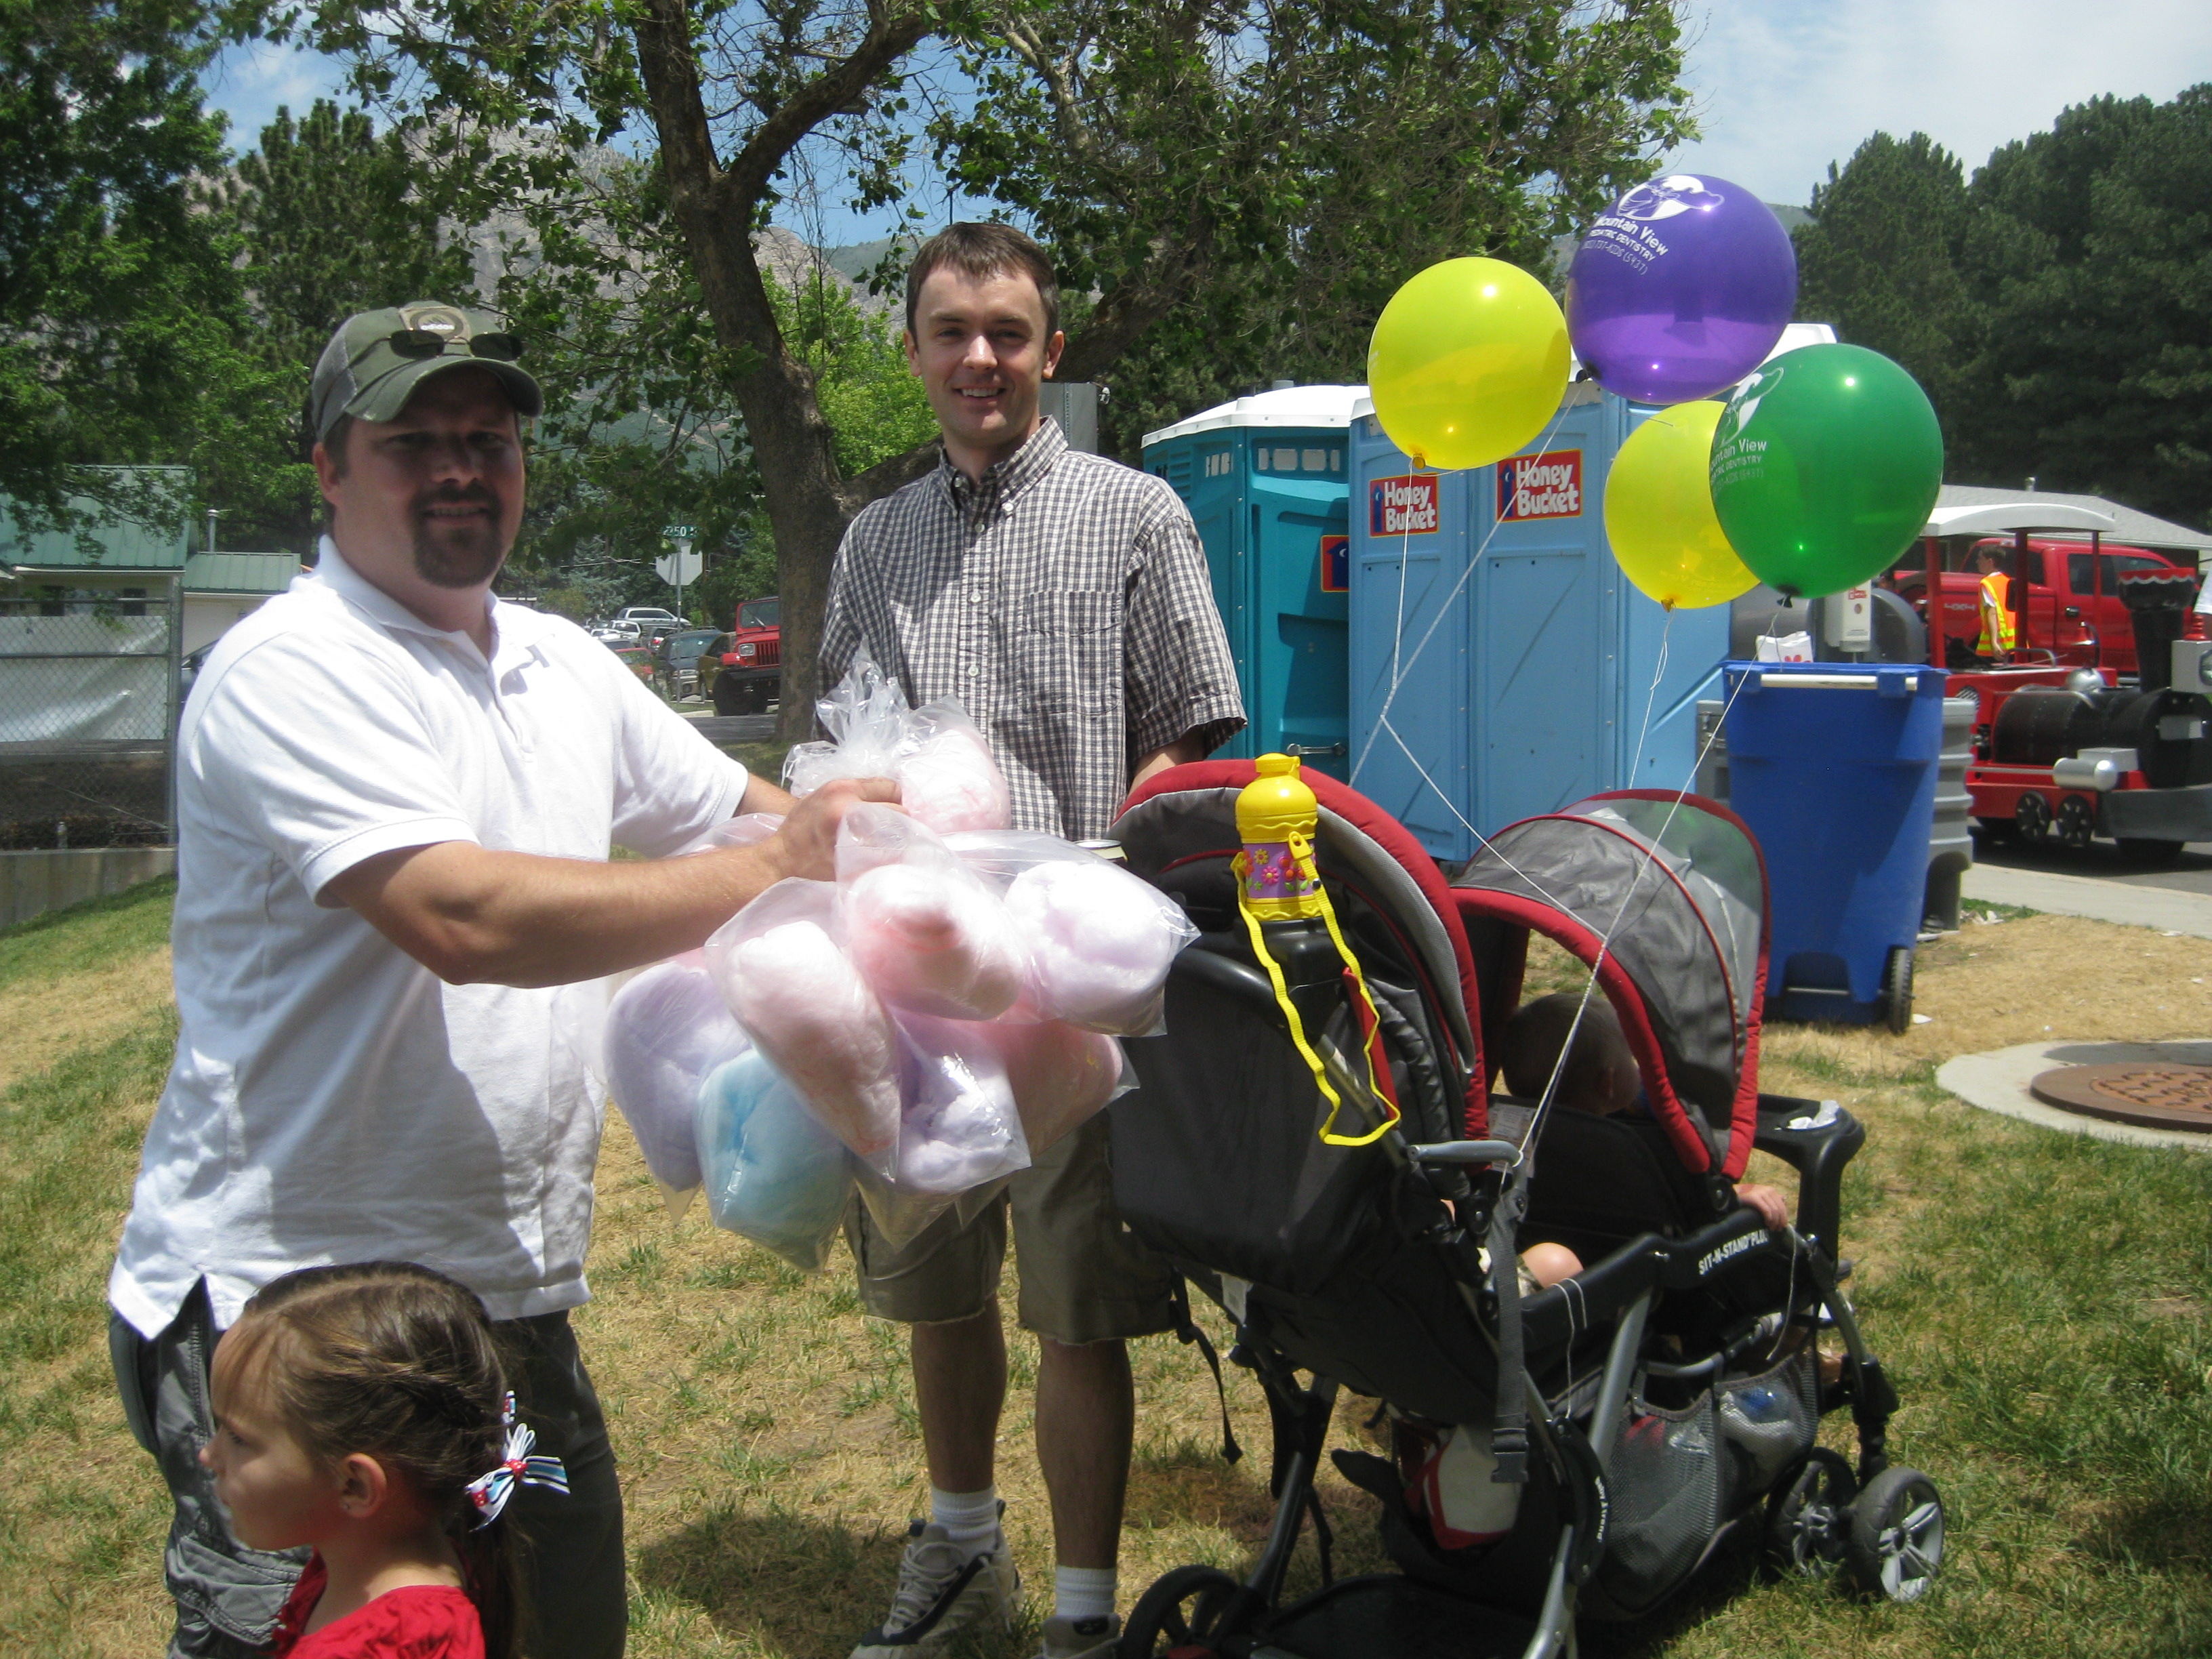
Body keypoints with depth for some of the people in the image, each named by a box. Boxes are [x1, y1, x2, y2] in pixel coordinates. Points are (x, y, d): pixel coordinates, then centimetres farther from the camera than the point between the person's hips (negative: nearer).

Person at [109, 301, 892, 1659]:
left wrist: (848, 834, -3)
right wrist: (778, 875, -23)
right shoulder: (290, 671, -15)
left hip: (515, 1291, 8)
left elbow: (736, 805, 20)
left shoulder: (564, 666, 11)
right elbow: (468, 917, -28)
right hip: (280, 1306, -7)